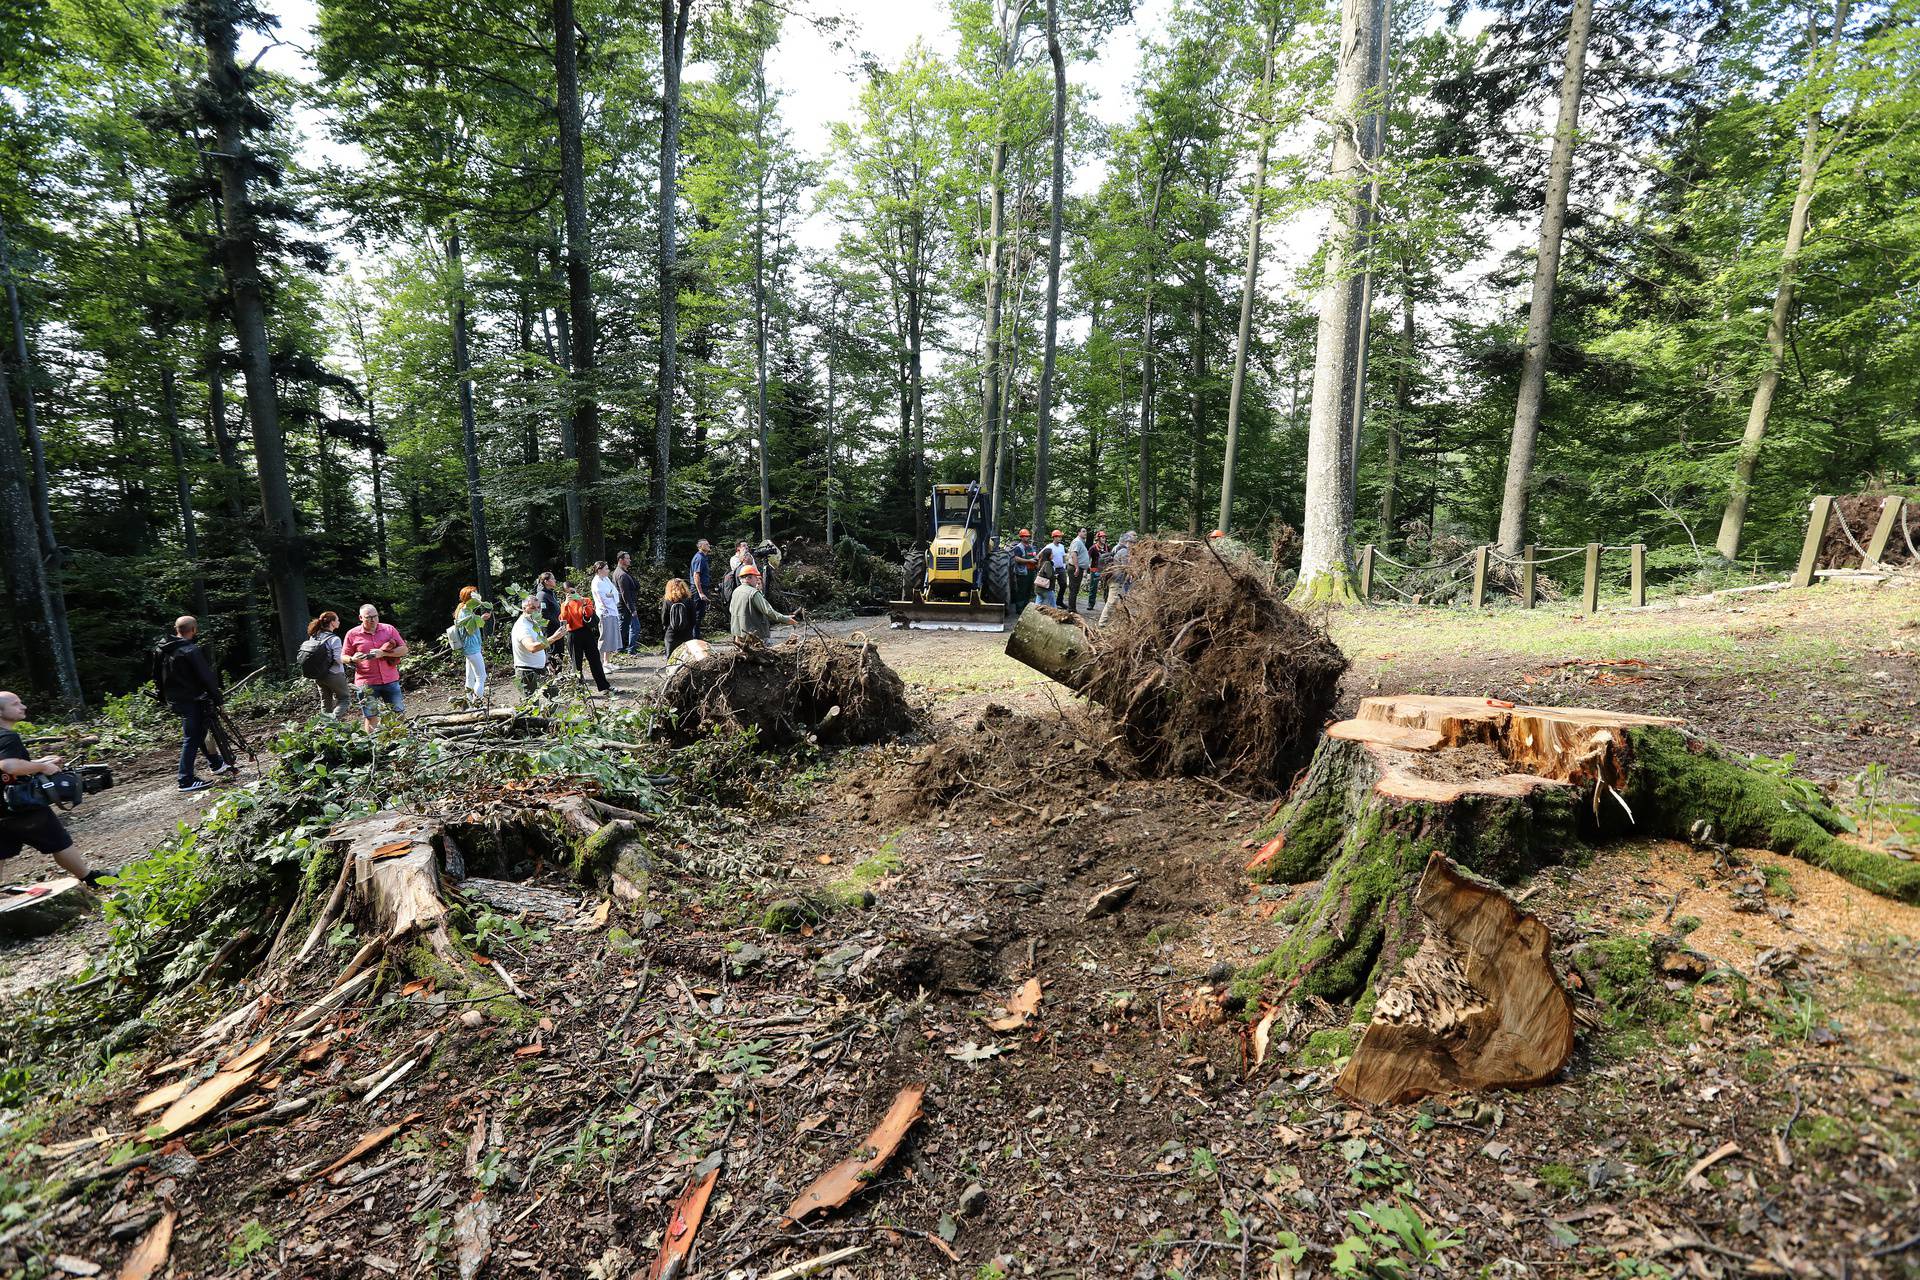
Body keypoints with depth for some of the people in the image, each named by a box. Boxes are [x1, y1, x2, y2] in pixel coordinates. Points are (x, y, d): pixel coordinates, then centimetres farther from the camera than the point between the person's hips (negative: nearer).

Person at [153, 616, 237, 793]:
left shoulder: (161, 649, 8)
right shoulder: (192, 650, -18)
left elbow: (157, 677, 18)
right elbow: (207, 675, -19)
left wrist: (163, 696, 27)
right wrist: (217, 696, -10)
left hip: (174, 700, 9)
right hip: (191, 700, -9)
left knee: (200, 731, 20)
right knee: (191, 739, -4)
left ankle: (217, 764, 31)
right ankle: (187, 781, -2)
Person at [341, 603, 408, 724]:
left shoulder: (389, 629, 4)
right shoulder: (352, 634, 2)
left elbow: (404, 650, 1)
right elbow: (343, 657, 7)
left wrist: (383, 653, -14)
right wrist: (352, 660, -16)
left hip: (390, 681, 1)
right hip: (366, 683, -1)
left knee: (400, 714, 8)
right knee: (371, 718, 2)